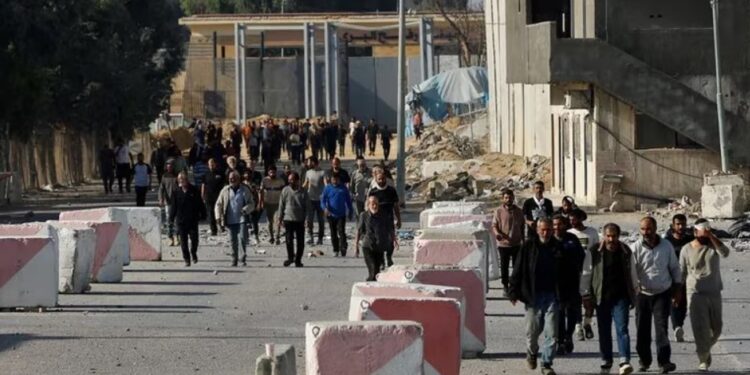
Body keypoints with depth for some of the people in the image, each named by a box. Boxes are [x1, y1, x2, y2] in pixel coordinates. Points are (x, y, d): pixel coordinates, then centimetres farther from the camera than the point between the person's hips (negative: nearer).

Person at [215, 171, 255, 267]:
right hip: (231, 220, 2)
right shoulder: (225, 191, 8)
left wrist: (245, 210, -14)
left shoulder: (245, 190, 5)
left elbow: (252, 204, 6)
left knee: (242, 238, -14)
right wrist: (218, 217, 0)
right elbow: (218, 204, 12)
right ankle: (234, 260, 12)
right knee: (233, 241, 5)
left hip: (242, 219, -2)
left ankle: (243, 258, -4)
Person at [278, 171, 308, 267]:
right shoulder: (285, 190, 3)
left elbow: (307, 207, 4)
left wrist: (306, 219, -3)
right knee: (289, 240, -4)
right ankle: (290, 257, 14)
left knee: (300, 241, 2)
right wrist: (280, 218, 3)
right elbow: (281, 205, 7)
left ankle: (298, 260, 13)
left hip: (300, 220, 0)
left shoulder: (303, 192, 0)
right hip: (288, 219, 0)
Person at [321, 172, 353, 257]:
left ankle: (343, 249, -14)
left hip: (341, 215, -1)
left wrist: (350, 211, 12)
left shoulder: (343, 188, 3)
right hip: (331, 214, 1)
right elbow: (323, 199, -2)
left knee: (341, 232, -12)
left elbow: (348, 200, 12)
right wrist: (325, 208, -21)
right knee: (333, 233, 8)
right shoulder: (327, 188, 1)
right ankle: (336, 250, 17)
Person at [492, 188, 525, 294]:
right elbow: (494, 225, -4)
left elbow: (522, 226, 13)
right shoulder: (499, 211, -5)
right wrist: (497, 233, -25)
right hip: (503, 243, -2)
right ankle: (505, 287, 15)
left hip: (516, 243, 2)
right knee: (504, 266, 4)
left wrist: (523, 240, 14)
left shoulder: (518, 211, 4)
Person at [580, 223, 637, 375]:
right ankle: (606, 362, 19)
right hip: (602, 298, 0)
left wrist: (633, 297, 15)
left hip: (621, 297, 0)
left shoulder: (625, 252, 4)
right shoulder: (594, 251, -2)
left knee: (622, 328, -12)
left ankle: (624, 361, -20)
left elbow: (631, 274, 14)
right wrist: (586, 295, -3)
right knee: (604, 331, 8)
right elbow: (586, 274, 1)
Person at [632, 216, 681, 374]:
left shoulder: (666, 246, 0)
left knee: (661, 326, -14)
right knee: (642, 329, 4)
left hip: (663, 294, -1)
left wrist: (677, 289, 10)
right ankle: (644, 360, 20)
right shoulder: (636, 248, -5)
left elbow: (675, 268, 11)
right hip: (643, 294, 1)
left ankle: (664, 360, -17)